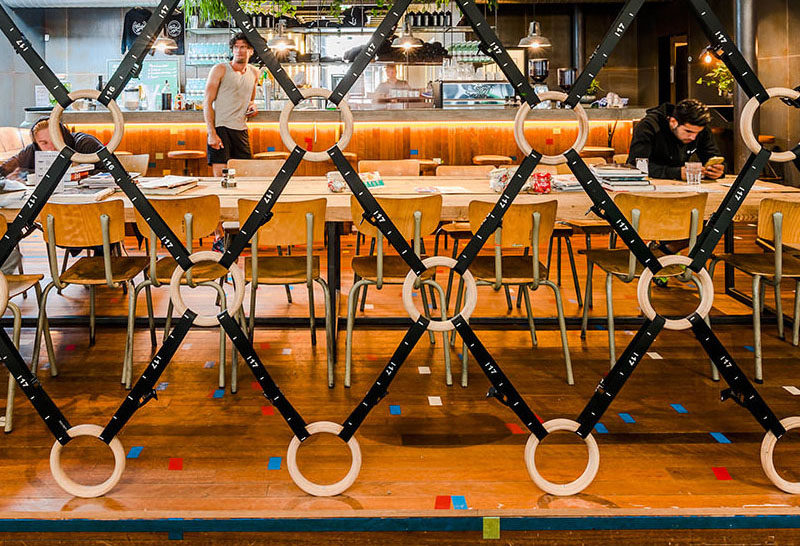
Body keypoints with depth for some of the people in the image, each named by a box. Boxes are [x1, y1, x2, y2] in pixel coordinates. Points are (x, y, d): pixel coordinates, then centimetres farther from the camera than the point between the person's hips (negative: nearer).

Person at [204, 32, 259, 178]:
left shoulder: (254, 73, 16)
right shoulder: (220, 70, -1)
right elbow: (207, 102, -6)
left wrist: (252, 105, 6)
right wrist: (212, 133, -16)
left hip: (241, 130, 5)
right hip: (220, 127, -5)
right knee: (220, 175, -12)